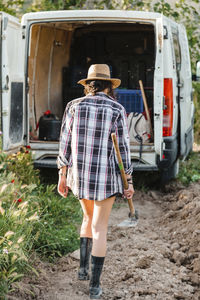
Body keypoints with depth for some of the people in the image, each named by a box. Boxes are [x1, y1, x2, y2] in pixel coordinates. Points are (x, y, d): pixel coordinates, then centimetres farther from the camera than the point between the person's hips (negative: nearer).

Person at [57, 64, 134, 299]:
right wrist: (129, 182, 0)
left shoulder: (74, 106, -1)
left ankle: (83, 267, 24)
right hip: (106, 175, -3)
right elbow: (123, 148, -8)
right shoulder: (117, 110, -8)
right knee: (99, 228, 6)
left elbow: (65, 143, 0)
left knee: (89, 217, 29)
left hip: (80, 174, 3)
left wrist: (62, 176, 7)